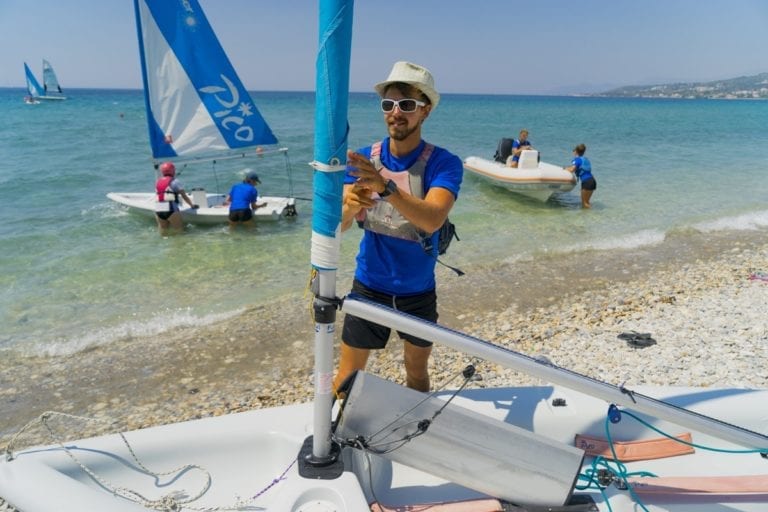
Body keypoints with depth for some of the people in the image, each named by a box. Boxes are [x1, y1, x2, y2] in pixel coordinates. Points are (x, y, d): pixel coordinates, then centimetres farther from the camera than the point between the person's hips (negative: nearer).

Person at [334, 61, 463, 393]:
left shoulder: (444, 163, -14)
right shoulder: (362, 160, -6)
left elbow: (432, 220, -32)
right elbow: (338, 225, -15)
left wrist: (386, 187, -47)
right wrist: (350, 204, -38)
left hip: (418, 291, 0)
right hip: (368, 286, 1)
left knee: (417, 371, 19)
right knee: (348, 374, 8)